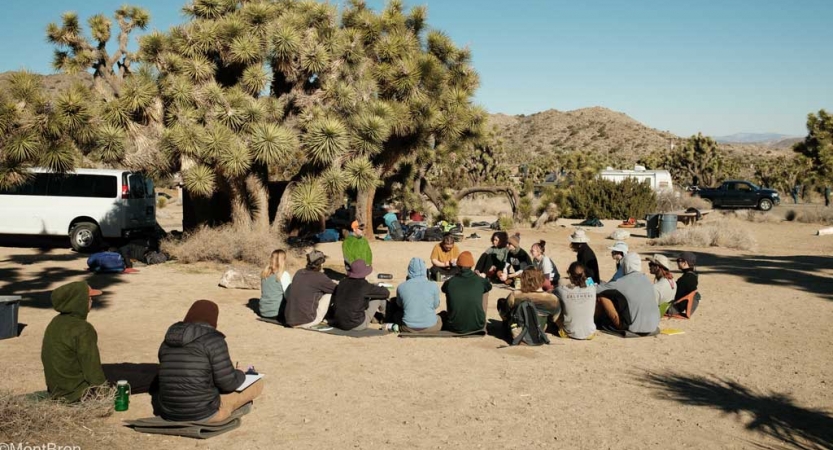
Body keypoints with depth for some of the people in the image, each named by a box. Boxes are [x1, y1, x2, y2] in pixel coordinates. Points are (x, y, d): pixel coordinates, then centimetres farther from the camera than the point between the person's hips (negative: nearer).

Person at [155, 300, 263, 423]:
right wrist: (240, 375, 10)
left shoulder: (168, 341, 9)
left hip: (169, 413, 7)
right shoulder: (213, 339, -12)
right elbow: (227, 382, -13)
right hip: (204, 413, -6)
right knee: (257, 383, 11)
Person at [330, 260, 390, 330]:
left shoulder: (343, 283, -1)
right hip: (357, 326, -6)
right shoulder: (364, 286, -16)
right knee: (379, 297, 7)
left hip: (339, 323, 6)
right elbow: (386, 293, -5)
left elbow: (334, 298, 19)